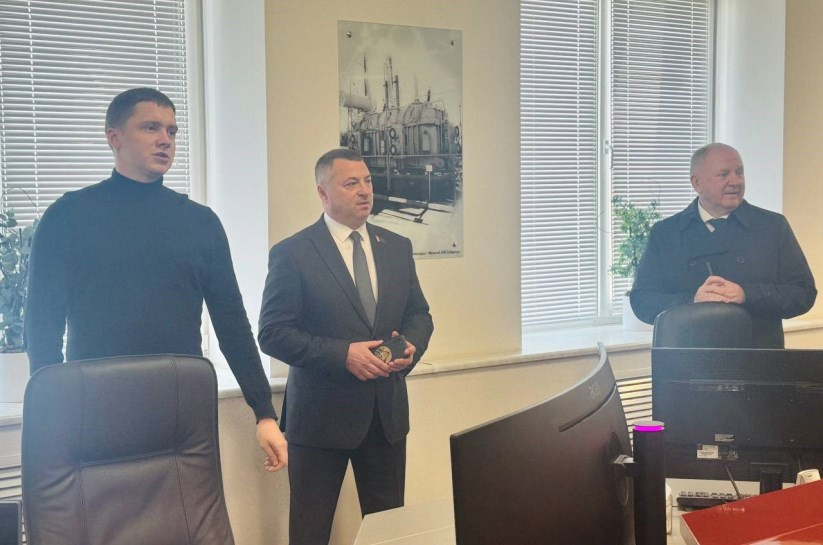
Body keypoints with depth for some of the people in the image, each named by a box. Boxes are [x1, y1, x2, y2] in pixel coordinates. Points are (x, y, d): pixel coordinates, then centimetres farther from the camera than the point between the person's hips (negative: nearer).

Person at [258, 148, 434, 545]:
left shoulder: (397, 248, 8)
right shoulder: (292, 254, -8)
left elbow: (419, 314, 15)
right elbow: (272, 333, -12)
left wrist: (412, 346, -8)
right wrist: (343, 354, -21)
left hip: (388, 412, 5)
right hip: (321, 416, -4)